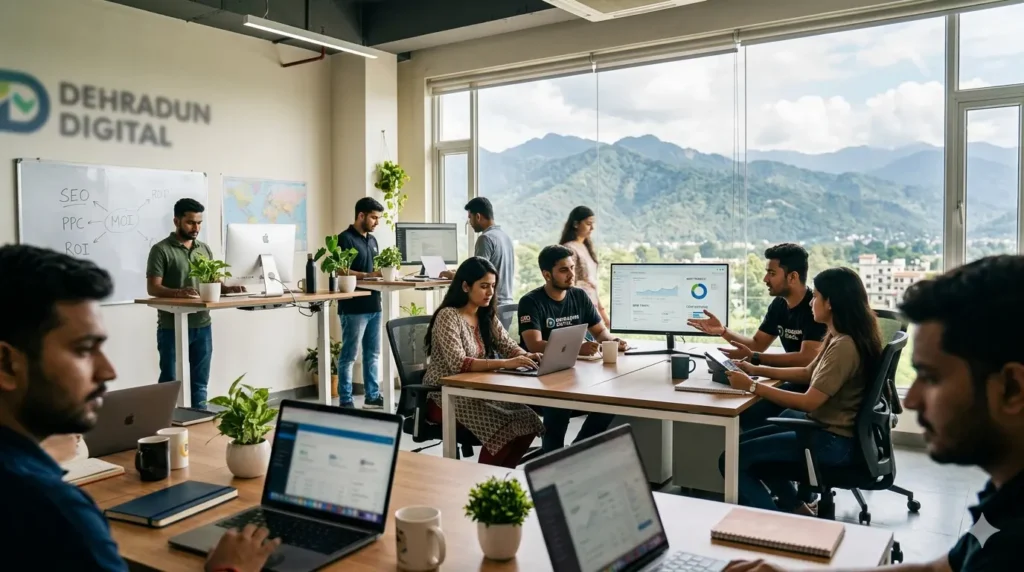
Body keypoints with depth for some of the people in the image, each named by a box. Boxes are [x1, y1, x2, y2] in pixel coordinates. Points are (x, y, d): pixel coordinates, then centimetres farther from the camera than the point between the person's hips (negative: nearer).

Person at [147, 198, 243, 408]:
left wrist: (227, 288, -6)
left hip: (202, 326, 5)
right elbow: (152, 288, -12)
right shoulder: (161, 250, -6)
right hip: (172, 328, -5)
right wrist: (178, 293, -31)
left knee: (200, 382, 13)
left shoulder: (205, 249, 12)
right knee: (170, 382, 3)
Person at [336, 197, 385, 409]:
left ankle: (372, 396, 20)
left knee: (373, 354, 12)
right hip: (353, 308, -8)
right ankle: (345, 401, 5)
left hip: (373, 305, 8)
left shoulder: (372, 240, 15)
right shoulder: (345, 239, -9)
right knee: (349, 356, -1)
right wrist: (368, 275, -23)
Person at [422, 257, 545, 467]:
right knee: (505, 426, -26)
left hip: (476, 391, 7)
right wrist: (504, 363, -37)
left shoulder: (487, 316, 9)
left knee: (527, 421, -14)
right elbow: (458, 364, -27)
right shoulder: (448, 316, -15)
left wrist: (528, 356, -20)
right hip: (444, 396, -7)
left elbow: (510, 347, 4)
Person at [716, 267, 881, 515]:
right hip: (827, 427, 10)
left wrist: (752, 386, -22)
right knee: (745, 442, 19)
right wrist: (757, 370, 11)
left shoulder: (844, 346, -24)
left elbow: (809, 402, -26)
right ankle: (798, 510, 22)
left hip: (833, 440, -10)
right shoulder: (838, 338, 7)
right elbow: (808, 374, 18)